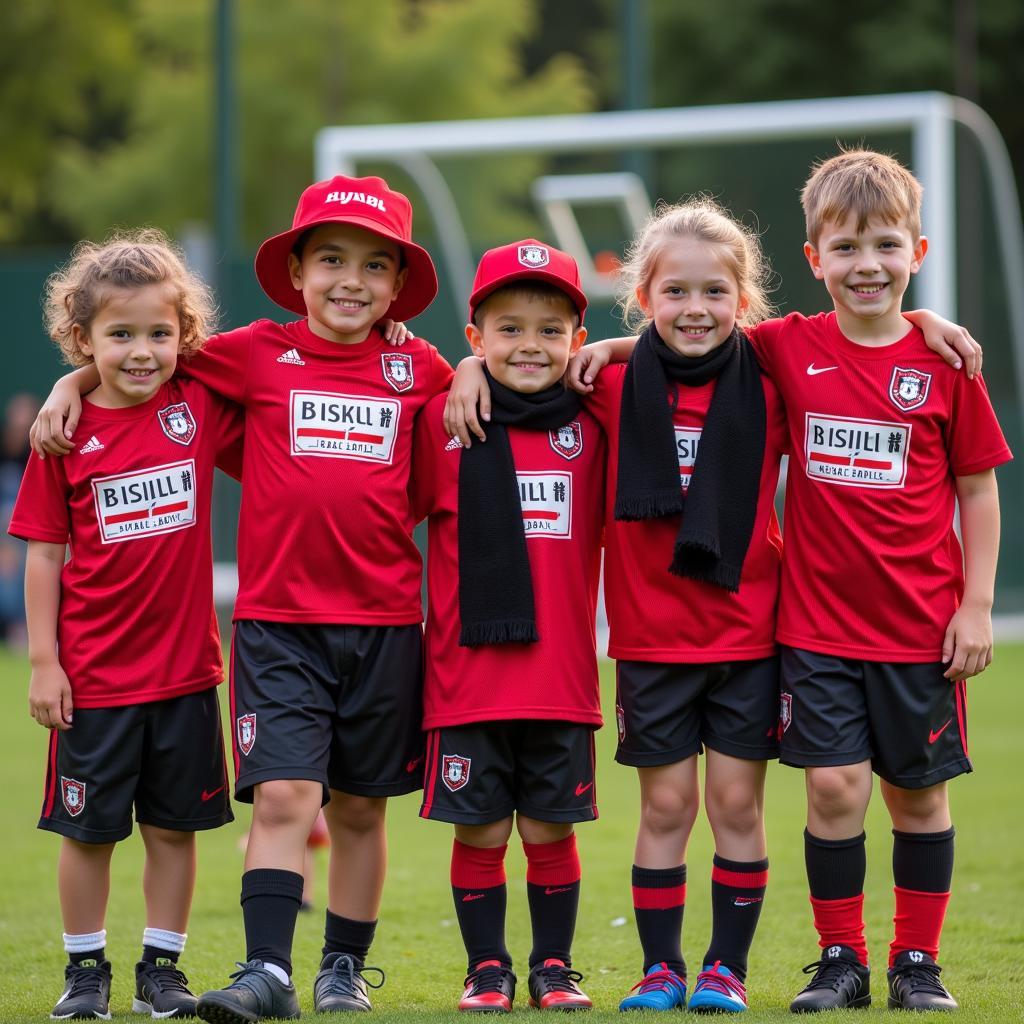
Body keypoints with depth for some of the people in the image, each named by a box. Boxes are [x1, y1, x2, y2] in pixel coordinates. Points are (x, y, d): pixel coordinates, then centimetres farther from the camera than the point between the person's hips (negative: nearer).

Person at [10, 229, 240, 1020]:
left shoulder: (201, 408, -2)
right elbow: (46, 553, -1)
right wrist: (43, 660, -4)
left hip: (184, 666, 2)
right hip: (94, 677, -2)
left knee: (175, 826, 9)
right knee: (89, 829, 6)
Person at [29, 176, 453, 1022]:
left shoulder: (418, 369, 6)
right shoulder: (258, 354, 3)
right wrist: (70, 384, 5)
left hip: (384, 619, 2)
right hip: (277, 618, -2)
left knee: (361, 805, 10)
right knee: (284, 794, -12)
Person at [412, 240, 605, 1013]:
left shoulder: (592, 426, 5)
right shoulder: (445, 421, 0)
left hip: (561, 675, 1)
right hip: (467, 676, -1)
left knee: (550, 828, 7)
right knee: (479, 831, 5)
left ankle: (555, 965, 21)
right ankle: (487, 969, 18)